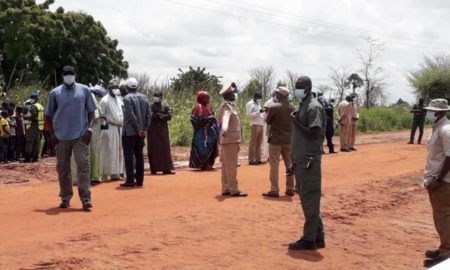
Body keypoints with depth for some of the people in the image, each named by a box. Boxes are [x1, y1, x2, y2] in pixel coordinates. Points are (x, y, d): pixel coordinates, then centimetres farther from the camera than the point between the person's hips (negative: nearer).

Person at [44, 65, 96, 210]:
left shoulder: (84, 90, 4)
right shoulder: (55, 93, 3)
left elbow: (91, 111, 8)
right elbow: (48, 115, 8)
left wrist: (89, 127, -6)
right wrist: (52, 134, 0)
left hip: (81, 136, -1)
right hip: (62, 137, 1)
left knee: (83, 165, -9)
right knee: (63, 168, 8)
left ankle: (85, 198, -9)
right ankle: (65, 198, 20)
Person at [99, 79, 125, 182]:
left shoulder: (119, 100, 15)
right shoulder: (105, 100, -8)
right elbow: (102, 116, -10)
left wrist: (122, 123, 14)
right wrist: (105, 127, -15)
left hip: (119, 128, 7)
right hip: (109, 128, -7)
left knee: (118, 151, 8)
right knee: (108, 151, -6)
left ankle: (115, 173, 14)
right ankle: (105, 174, -1)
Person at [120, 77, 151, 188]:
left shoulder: (127, 98, -12)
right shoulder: (144, 98, 8)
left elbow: (131, 116, -17)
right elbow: (148, 114, 4)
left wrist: (138, 129, -12)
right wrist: (145, 129, 2)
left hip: (129, 132, -6)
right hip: (141, 131, 6)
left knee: (129, 156, -1)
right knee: (139, 155, 10)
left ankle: (130, 181, -2)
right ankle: (139, 180, 12)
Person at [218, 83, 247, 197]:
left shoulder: (230, 105, 17)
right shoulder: (226, 106, -15)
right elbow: (225, 117, -37)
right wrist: (224, 128, -57)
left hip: (232, 140, 10)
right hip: (230, 140, -10)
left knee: (227, 166, 11)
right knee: (231, 166, -8)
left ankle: (226, 189, 16)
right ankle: (233, 189, -7)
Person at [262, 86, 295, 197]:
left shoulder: (274, 107, -15)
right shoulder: (292, 108, 2)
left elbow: (268, 121, -3)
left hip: (276, 139, -5)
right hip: (289, 139, 5)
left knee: (274, 164, -1)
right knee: (289, 164, 12)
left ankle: (274, 190, -2)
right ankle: (290, 189, 17)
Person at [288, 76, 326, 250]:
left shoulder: (313, 107, -12)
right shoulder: (302, 106, 17)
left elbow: (315, 134, -20)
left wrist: (296, 122, -14)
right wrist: (295, 159, 18)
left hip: (309, 160, -10)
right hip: (301, 159, 10)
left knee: (310, 199, -5)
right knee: (308, 199, 14)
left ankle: (309, 239, 0)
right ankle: (318, 237, 21)